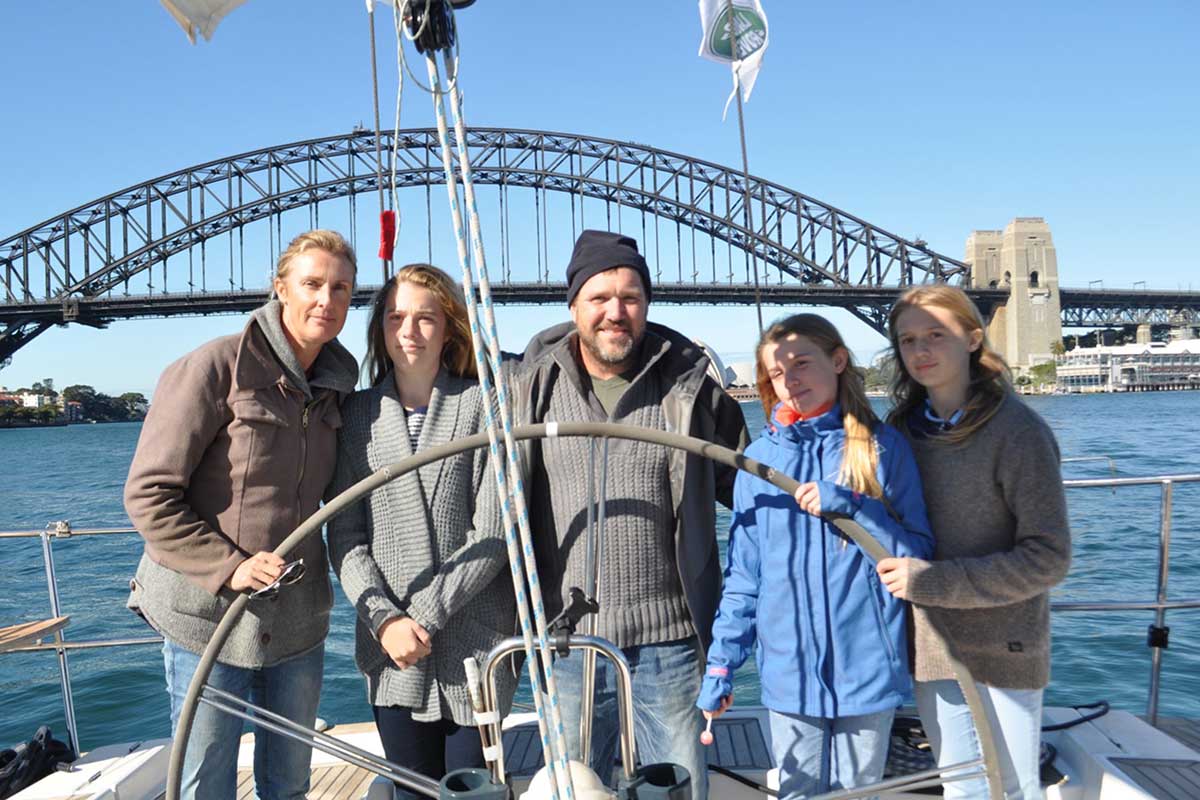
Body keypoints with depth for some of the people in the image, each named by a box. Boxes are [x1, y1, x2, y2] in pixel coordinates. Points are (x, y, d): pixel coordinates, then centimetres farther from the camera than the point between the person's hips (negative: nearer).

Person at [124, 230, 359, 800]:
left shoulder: (337, 384, 4)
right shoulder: (215, 367, -14)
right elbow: (149, 493, -14)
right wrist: (229, 567, -22)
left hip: (297, 618, 5)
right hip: (209, 612, -5)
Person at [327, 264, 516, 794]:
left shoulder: (482, 406, -4)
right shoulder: (357, 414, 6)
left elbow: (493, 531, -9)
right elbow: (344, 536, 2)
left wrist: (425, 615, -12)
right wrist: (385, 618, -11)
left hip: (473, 644, -2)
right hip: (391, 650, 3)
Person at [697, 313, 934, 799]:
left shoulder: (883, 448, -4)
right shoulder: (761, 458, 0)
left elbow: (919, 554, -3)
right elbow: (743, 575, 4)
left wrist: (853, 506, -18)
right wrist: (721, 664, 1)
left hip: (867, 668, -1)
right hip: (789, 672, 1)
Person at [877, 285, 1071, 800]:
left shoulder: (1018, 430, -14)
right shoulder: (905, 427, 3)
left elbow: (1049, 558, -16)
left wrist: (933, 580, -23)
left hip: (1003, 654, -4)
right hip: (931, 649, 5)